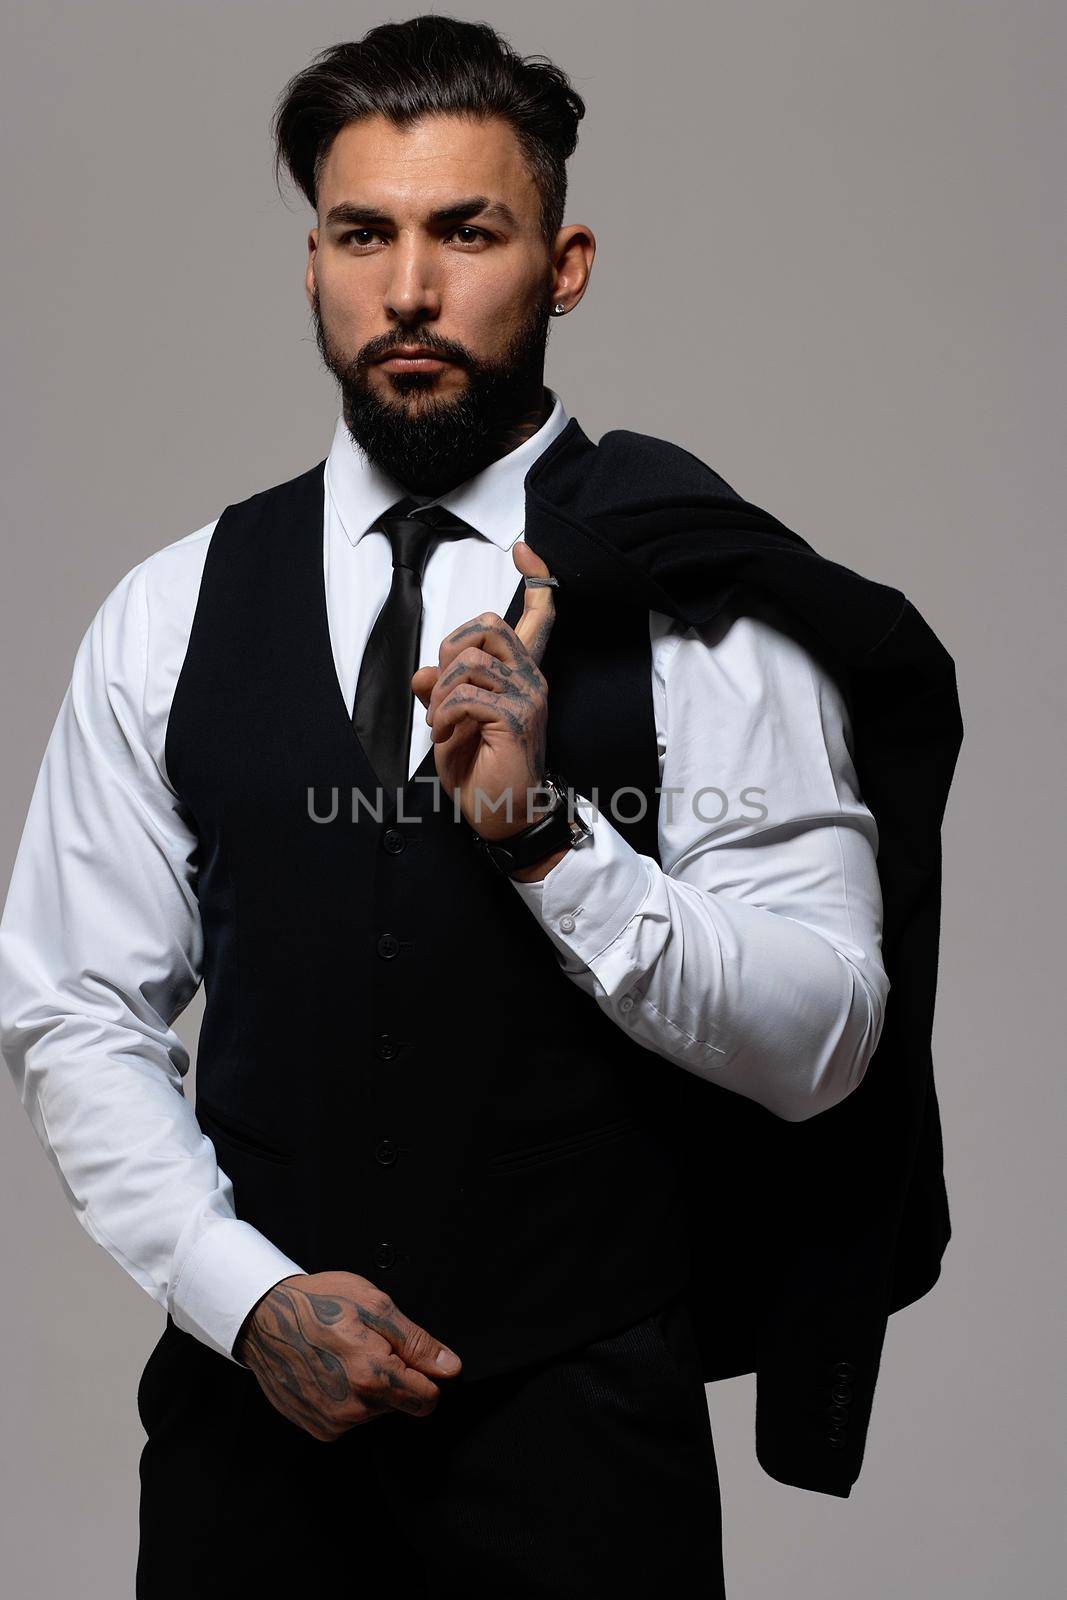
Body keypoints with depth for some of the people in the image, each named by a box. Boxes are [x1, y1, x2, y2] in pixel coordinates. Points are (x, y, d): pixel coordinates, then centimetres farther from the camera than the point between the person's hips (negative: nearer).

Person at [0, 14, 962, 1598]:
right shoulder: (171, 615, 1)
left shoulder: (698, 601, -7)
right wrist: (248, 1292, -10)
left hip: (583, 1423, -2)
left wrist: (546, 831, -22)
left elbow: (819, 1045, -10)